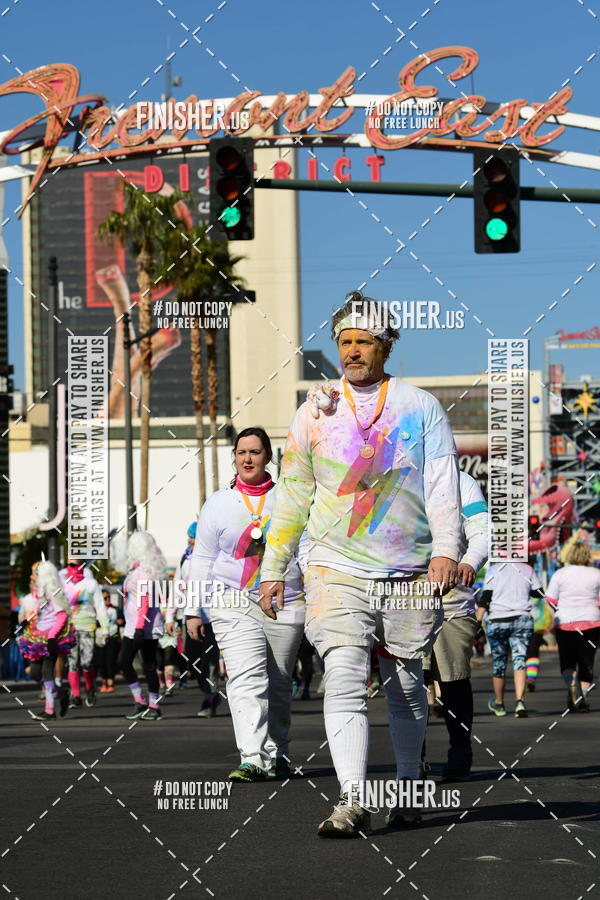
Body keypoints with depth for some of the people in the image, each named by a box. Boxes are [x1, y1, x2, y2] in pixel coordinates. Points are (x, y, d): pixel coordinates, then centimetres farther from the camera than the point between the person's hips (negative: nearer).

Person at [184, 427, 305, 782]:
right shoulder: (218, 503, 10)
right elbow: (203, 560, 12)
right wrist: (194, 610, 7)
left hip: (286, 604, 1)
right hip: (234, 605, -1)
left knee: (279, 685, 7)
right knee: (246, 680, -16)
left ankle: (278, 754, 23)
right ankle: (252, 760, -26)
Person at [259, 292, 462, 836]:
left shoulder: (420, 407, 6)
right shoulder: (316, 411, 10)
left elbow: (442, 484, -1)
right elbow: (292, 495, 14)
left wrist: (446, 549, -16)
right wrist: (274, 569, 12)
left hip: (410, 573, 0)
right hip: (336, 570, 0)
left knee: (406, 685, 9)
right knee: (345, 679, -14)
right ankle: (352, 803, -21)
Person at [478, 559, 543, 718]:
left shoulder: (493, 570, -2)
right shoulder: (527, 569, 3)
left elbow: (485, 598, -5)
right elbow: (539, 593, 12)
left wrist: (478, 621, -4)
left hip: (498, 621, -1)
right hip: (522, 619, 1)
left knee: (498, 663, 12)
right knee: (519, 661, -3)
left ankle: (499, 704, 26)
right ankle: (520, 701, -23)